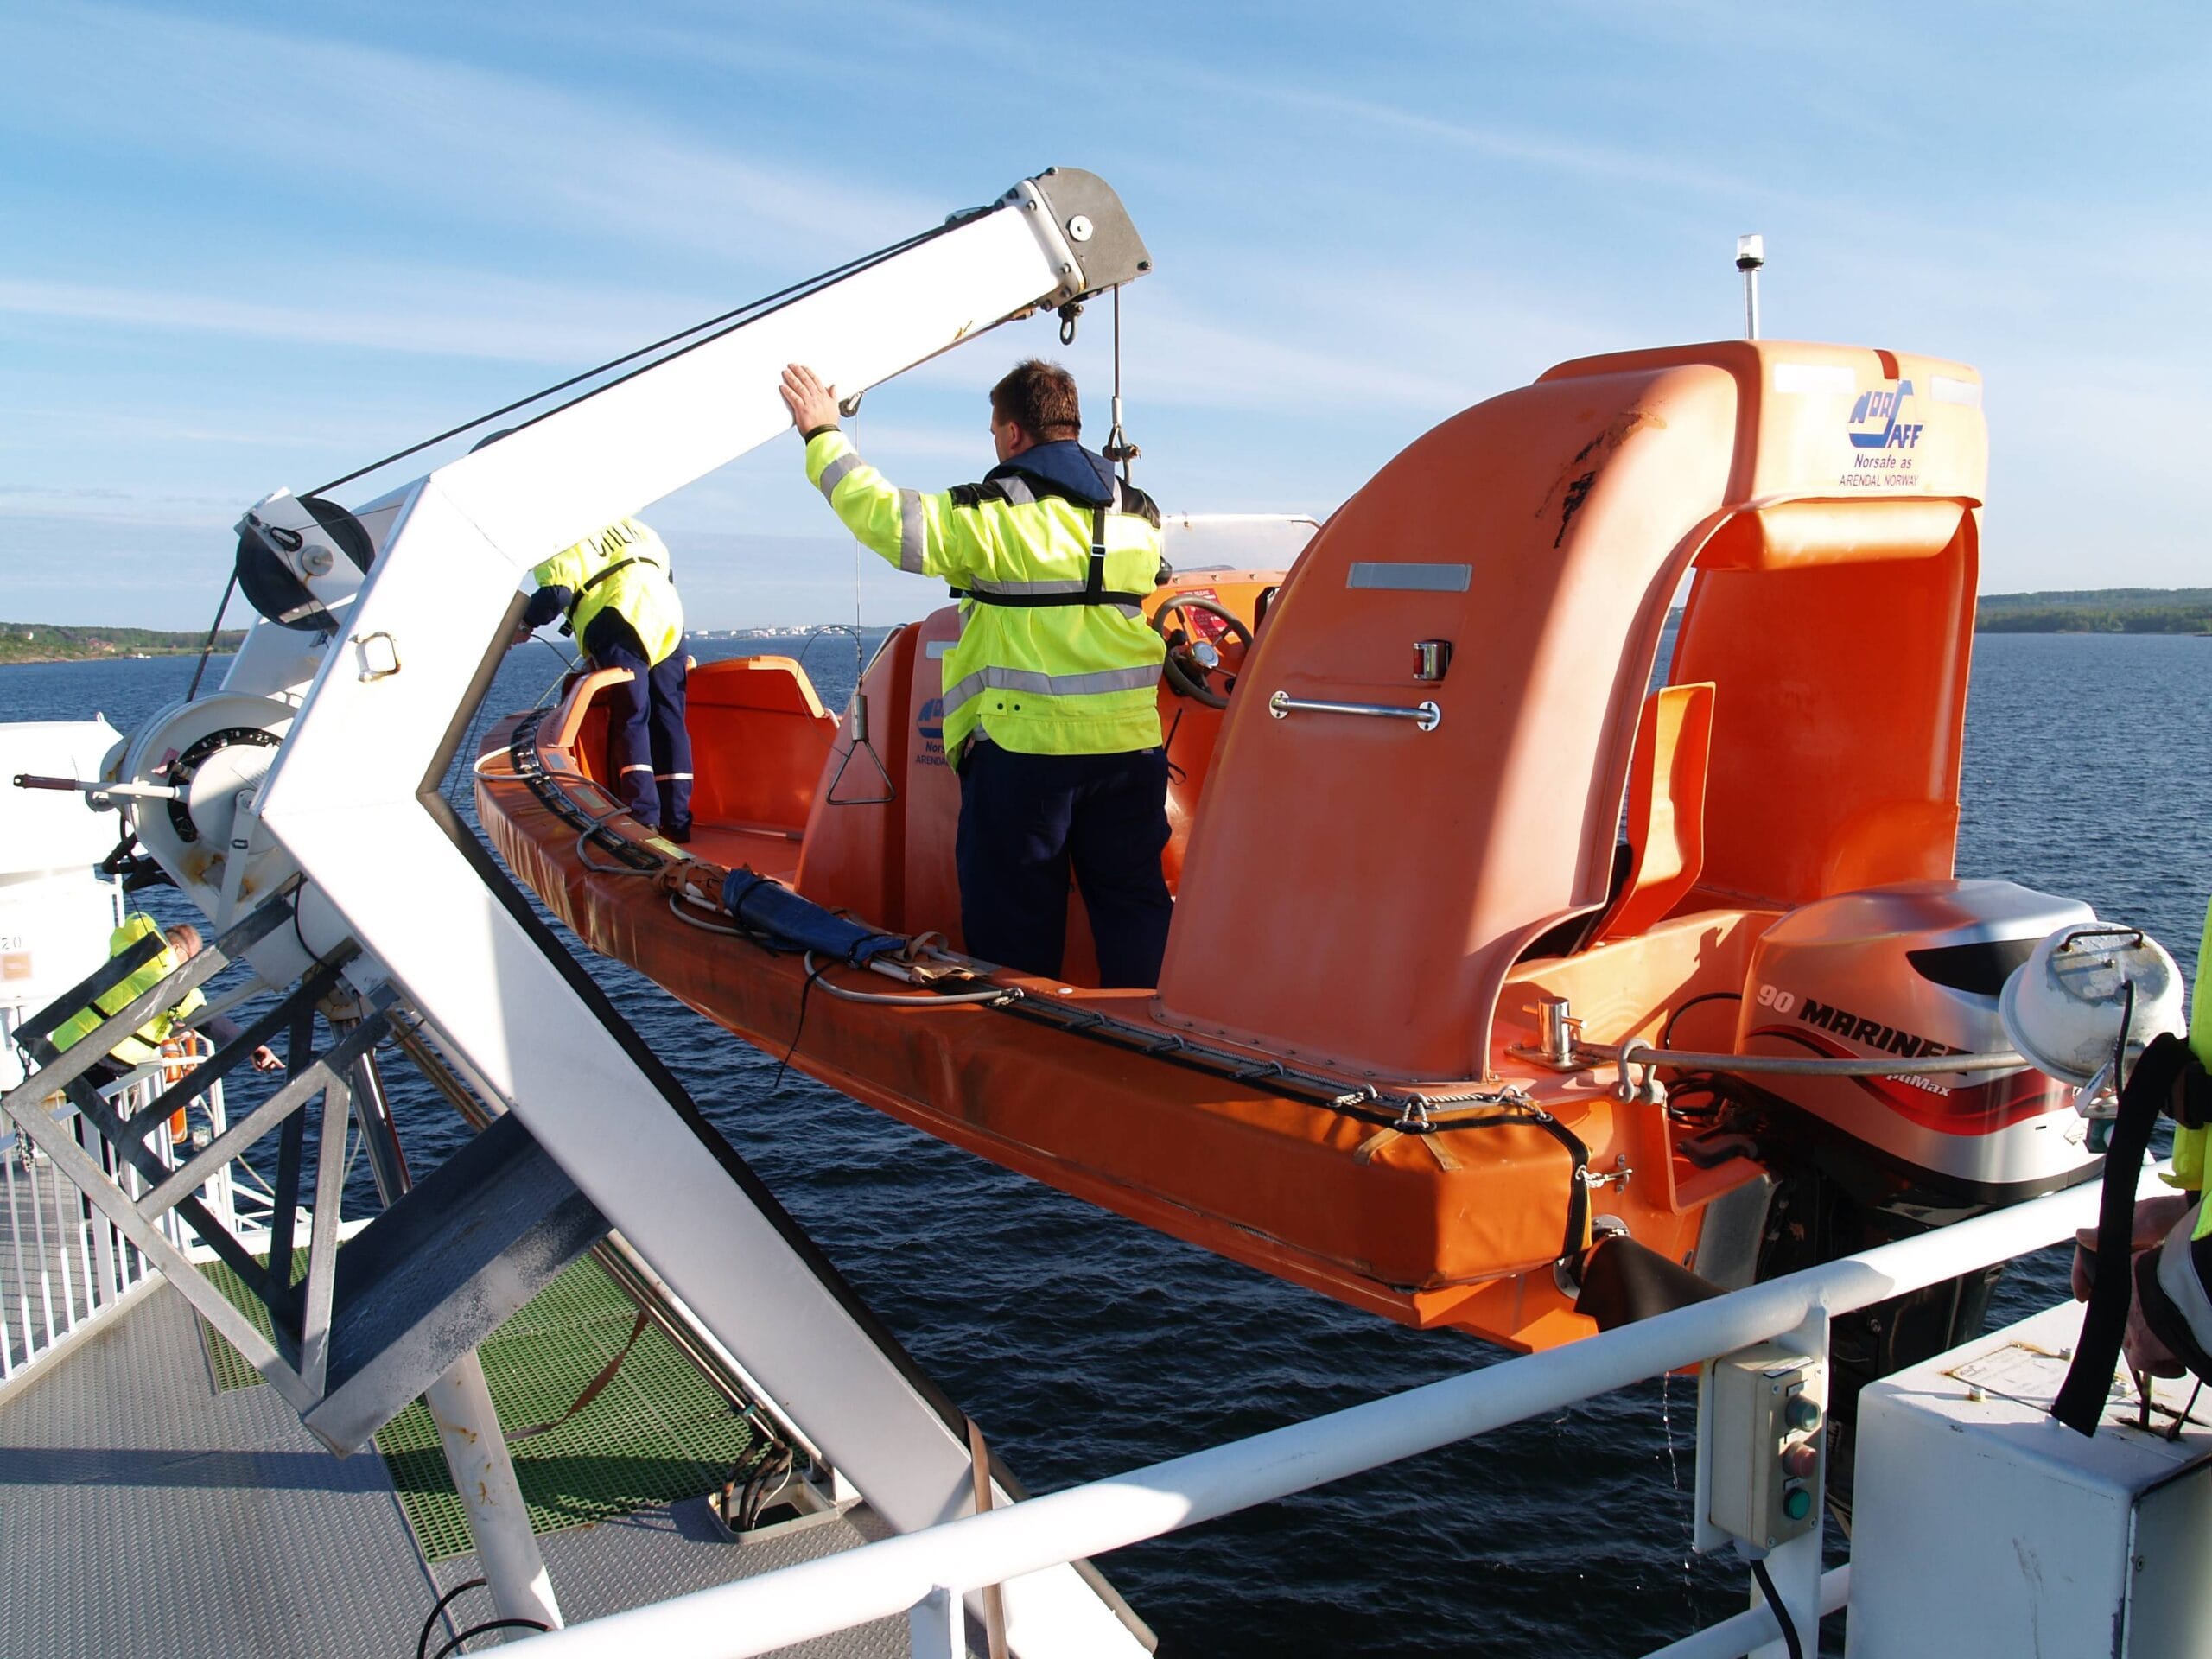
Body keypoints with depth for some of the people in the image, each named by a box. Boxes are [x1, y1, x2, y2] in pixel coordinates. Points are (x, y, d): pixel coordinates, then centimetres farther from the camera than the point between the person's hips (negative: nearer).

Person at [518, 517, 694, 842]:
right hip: (668, 622, 6)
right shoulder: (627, 523, 26)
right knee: (669, 720, 5)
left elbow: (556, 594, -7)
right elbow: (667, 571, 27)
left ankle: (643, 816, -13)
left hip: (618, 625, -6)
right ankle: (677, 821, 4)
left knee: (630, 718, -4)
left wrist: (525, 623, 10)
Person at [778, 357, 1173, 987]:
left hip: (1025, 746, -5)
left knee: (1014, 911, 8)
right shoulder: (1140, 516, 10)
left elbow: (889, 518, -10)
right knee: (1133, 899, 13)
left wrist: (822, 436, 3)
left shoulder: (994, 515, -10)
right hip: (1130, 744, 5)